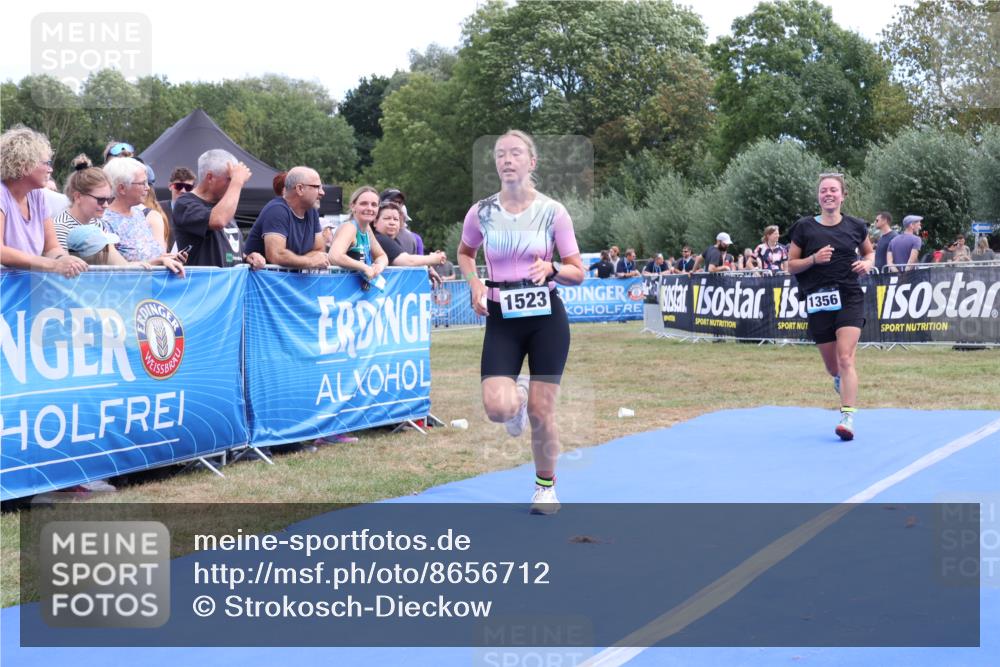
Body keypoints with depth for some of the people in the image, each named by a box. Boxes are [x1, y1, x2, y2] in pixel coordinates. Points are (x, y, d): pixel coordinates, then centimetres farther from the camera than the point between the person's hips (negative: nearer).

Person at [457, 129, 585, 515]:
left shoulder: (552, 212, -5)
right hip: (502, 319, 1)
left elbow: (578, 273, -1)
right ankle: (517, 394, 22)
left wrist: (551, 269, -22)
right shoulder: (481, 213, -1)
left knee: (541, 414, 1)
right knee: (497, 408, -17)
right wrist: (475, 285, 1)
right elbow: (465, 253, 20)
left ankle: (545, 485, 26)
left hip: (546, 317, -1)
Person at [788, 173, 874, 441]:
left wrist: (867, 263, 0)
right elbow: (791, 265, 3)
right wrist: (814, 259, -15)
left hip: (849, 298, -1)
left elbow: (869, 251, 22)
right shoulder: (804, 227, 1)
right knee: (832, 366, 10)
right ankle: (841, 380, 47)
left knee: (845, 359, -16)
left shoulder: (855, 226, 5)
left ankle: (848, 419, -18)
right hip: (818, 300, 1)